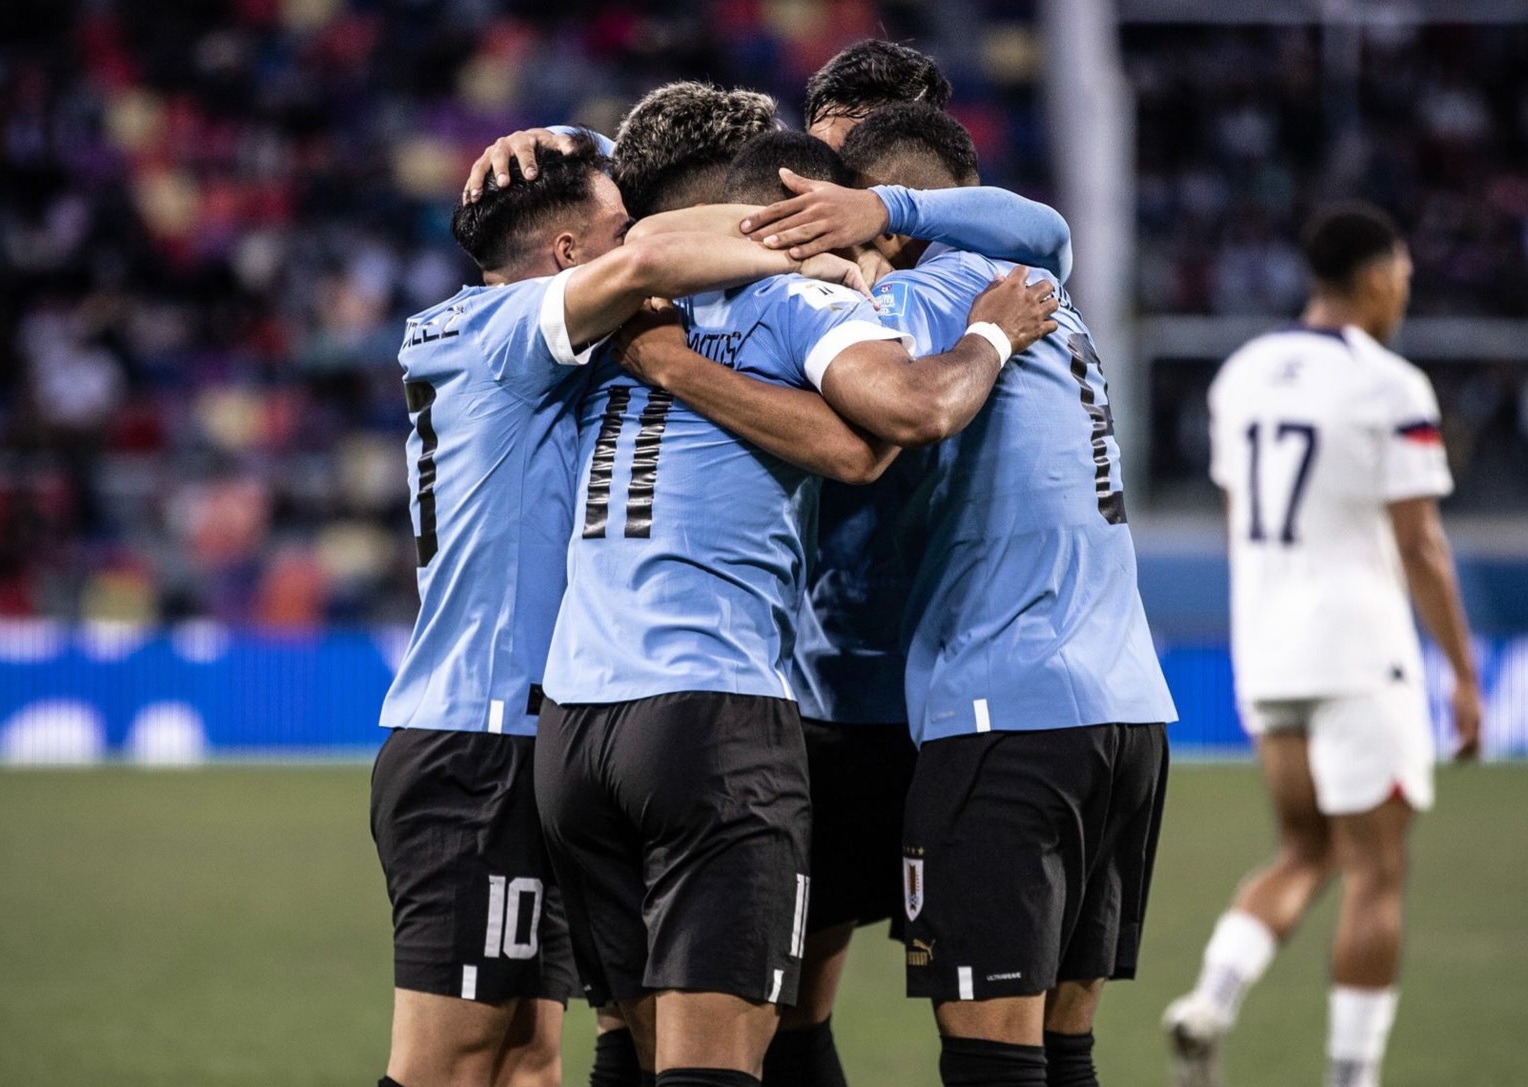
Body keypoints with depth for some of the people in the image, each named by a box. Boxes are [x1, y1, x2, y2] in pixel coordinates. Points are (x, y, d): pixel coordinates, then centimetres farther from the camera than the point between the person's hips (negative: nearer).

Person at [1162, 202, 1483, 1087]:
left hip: (1263, 651, 7)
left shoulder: (1243, 374, 10)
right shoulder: (1391, 389, -12)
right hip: (1355, 649, -7)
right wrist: (1465, 673, -7)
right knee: (1376, 874, 2)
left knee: (1306, 854, 17)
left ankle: (1213, 1002, -6)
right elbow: (1420, 547, -13)